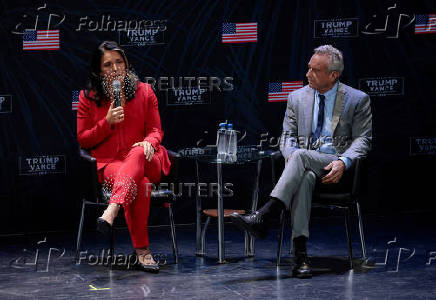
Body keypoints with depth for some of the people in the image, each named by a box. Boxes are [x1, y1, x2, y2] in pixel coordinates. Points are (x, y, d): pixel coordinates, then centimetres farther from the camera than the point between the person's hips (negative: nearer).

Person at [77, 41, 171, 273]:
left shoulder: (144, 92, 10)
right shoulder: (88, 97, 7)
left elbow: (155, 129, 10)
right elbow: (83, 140, 9)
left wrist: (149, 142, -16)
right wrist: (108, 123, -8)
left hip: (145, 161, 1)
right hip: (108, 164, -1)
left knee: (138, 153, -40)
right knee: (138, 184, -37)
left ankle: (111, 211, -59)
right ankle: (142, 251, -44)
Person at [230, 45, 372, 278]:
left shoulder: (358, 99, 6)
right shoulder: (298, 97, 17)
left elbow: (362, 139, 0)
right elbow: (287, 135, 15)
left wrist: (343, 162, -19)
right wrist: (291, 154, -9)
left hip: (336, 165, -2)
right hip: (305, 164, 2)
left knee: (301, 156, -34)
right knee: (304, 178, -37)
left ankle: (264, 217, -43)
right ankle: (300, 254, -47)